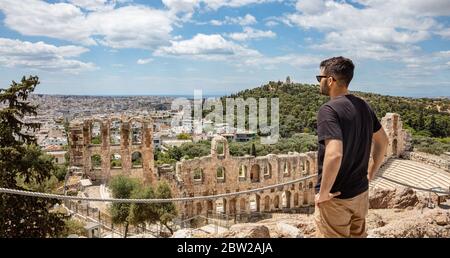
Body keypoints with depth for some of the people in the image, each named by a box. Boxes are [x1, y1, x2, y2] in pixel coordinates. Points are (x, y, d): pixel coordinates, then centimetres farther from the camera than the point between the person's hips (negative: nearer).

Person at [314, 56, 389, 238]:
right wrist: (372, 172, 20)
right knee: (357, 234, 23)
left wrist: (323, 192, -22)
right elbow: (382, 141, 15)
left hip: (336, 197, -7)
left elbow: (334, 154, -34)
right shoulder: (363, 106, 3)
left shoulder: (328, 110, -22)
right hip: (361, 192, 7)